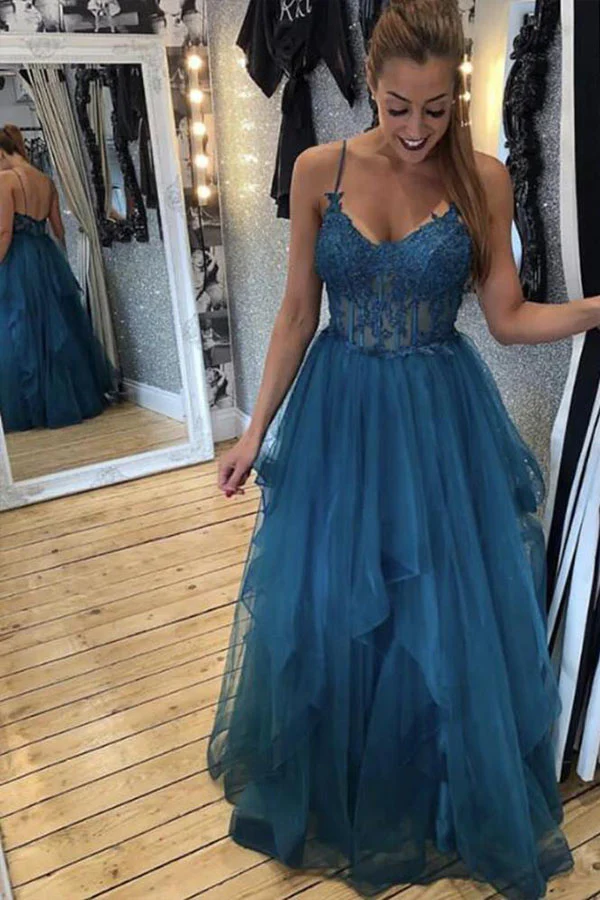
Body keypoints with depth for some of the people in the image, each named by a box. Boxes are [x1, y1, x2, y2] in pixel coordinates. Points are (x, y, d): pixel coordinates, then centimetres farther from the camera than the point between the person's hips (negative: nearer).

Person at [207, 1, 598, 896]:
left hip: (443, 424, 0)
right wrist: (257, 430, 3)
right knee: (322, 611, 11)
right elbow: (297, 313, 2)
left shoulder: (482, 179, -4)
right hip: (338, 417, 1)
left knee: (450, 616, 10)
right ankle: (329, 793, 42)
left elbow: (508, 317, 0)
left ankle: (451, 804, 41)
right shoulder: (319, 170, -3)